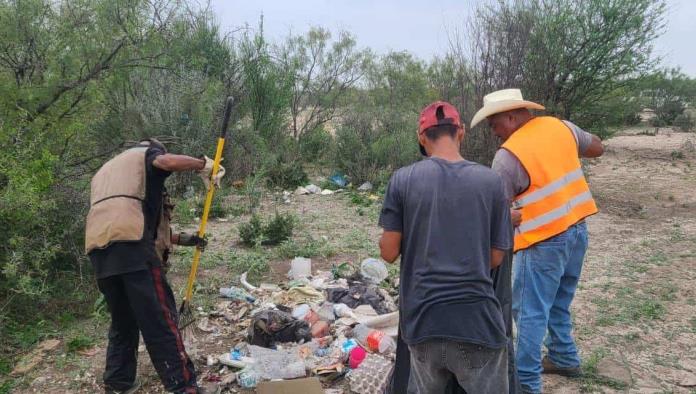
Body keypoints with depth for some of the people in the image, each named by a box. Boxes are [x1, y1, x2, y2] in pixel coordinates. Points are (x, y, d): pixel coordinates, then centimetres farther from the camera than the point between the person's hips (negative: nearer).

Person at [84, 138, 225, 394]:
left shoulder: (104, 172, 39)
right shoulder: (146, 153, 18)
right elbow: (169, 162, -11)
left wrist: (179, 239, 34)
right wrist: (204, 165, 7)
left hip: (99, 250, 7)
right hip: (131, 246, -7)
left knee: (123, 322, 20)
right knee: (160, 321, -6)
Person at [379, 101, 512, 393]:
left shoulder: (403, 179, -4)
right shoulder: (490, 181, -3)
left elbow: (389, 252, -2)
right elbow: (495, 258, 2)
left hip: (422, 318, 1)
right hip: (476, 320, -1)